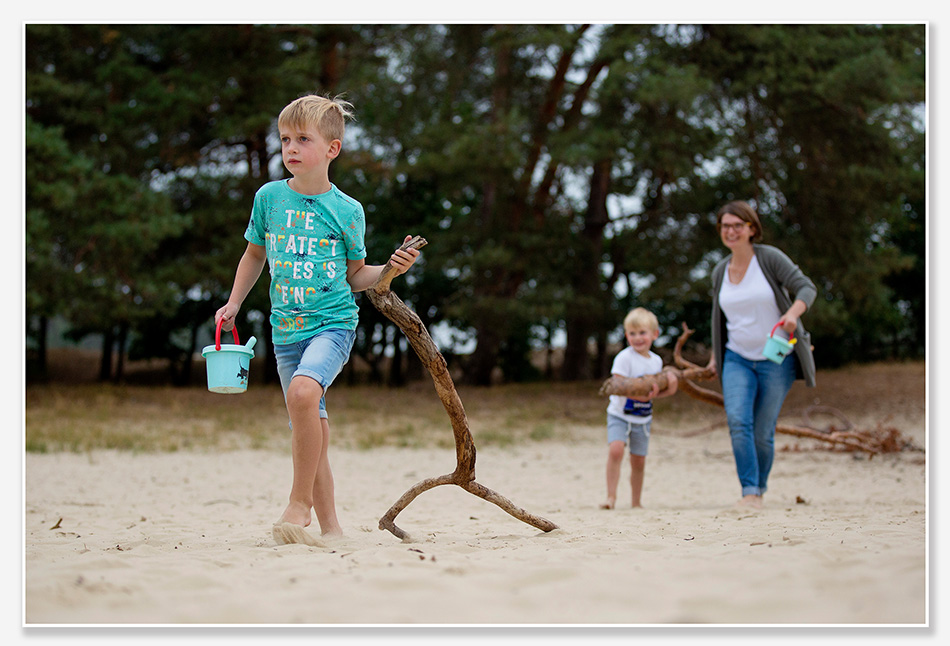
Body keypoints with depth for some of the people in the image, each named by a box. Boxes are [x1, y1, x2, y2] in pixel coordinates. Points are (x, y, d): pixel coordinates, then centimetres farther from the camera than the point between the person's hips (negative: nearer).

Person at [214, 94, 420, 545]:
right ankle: (329, 526, 17)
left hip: (333, 322, -4)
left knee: (303, 391, -31)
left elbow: (355, 276, 10)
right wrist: (233, 304, 18)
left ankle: (299, 504, -19)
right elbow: (255, 255, 22)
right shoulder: (269, 198, 5)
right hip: (286, 329, 4)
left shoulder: (347, 211, -1)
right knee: (311, 429, 6)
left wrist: (389, 269, -7)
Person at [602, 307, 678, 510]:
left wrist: (668, 387, -9)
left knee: (638, 461, 8)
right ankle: (611, 496, -22)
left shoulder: (656, 361, 5)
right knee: (615, 449, -26)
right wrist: (641, 393, -35)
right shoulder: (624, 358, -13)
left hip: (643, 418, 5)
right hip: (620, 415, -5)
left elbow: (654, 390, 13)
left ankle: (635, 503, 22)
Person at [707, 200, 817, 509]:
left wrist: (793, 313, -32)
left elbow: (807, 288, -12)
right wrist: (715, 355, 26)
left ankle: (759, 491, 18)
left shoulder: (770, 258, -7)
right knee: (737, 421, -19)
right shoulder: (720, 271, 8)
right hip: (737, 359, 3)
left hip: (776, 359, -3)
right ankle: (749, 490, -19)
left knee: (763, 432, -1)